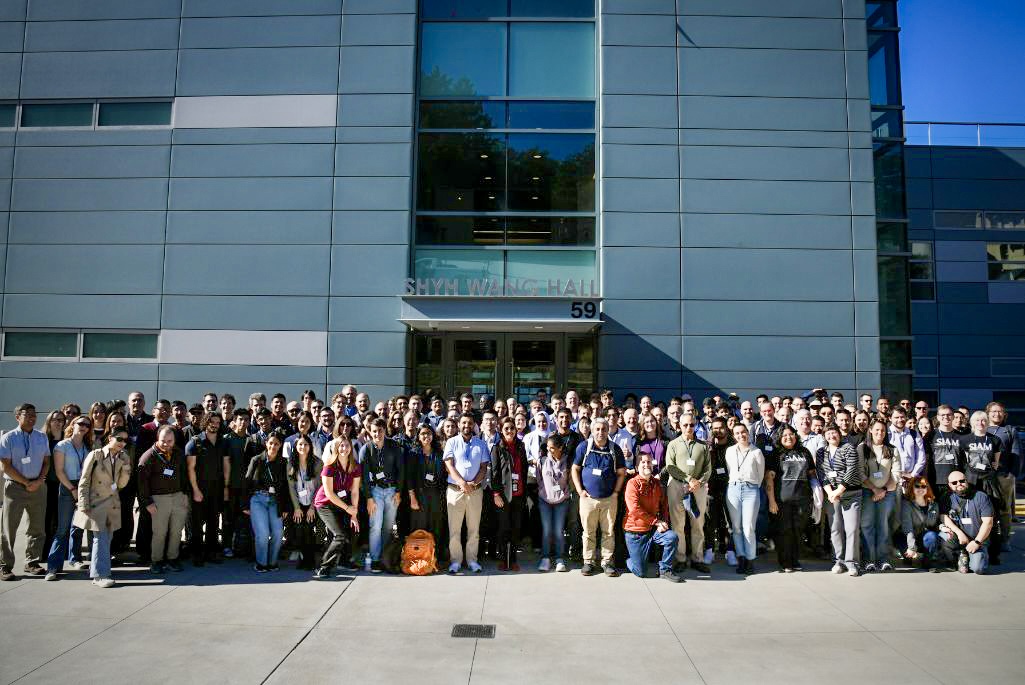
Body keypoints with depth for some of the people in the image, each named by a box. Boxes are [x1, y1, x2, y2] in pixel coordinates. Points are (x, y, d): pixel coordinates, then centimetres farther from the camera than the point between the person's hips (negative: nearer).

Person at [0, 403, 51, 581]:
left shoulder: (42, 437, 9)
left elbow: (46, 461, 8)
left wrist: (39, 481, -7)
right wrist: (26, 482, -11)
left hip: (38, 487, 4)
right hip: (15, 487, -4)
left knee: (38, 527, 8)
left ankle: (32, 563, 20)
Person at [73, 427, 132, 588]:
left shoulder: (121, 458, 8)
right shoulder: (95, 455, -7)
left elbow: (121, 484, 5)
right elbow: (84, 482, -6)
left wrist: (126, 466, -7)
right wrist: (84, 505, -10)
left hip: (112, 504, 6)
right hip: (96, 503, -6)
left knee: (105, 539, 10)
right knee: (101, 539, -9)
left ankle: (94, 569, 24)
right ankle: (100, 575, -6)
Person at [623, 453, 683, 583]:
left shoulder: (657, 484, 6)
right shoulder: (632, 483, -12)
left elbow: (664, 505, 11)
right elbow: (635, 509, -20)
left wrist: (663, 522, -8)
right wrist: (656, 521, -18)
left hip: (654, 529, 5)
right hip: (635, 532, -5)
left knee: (673, 537, -25)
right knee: (641, 572, -5)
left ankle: (665, 570, -5)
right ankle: (629, 559, 30)